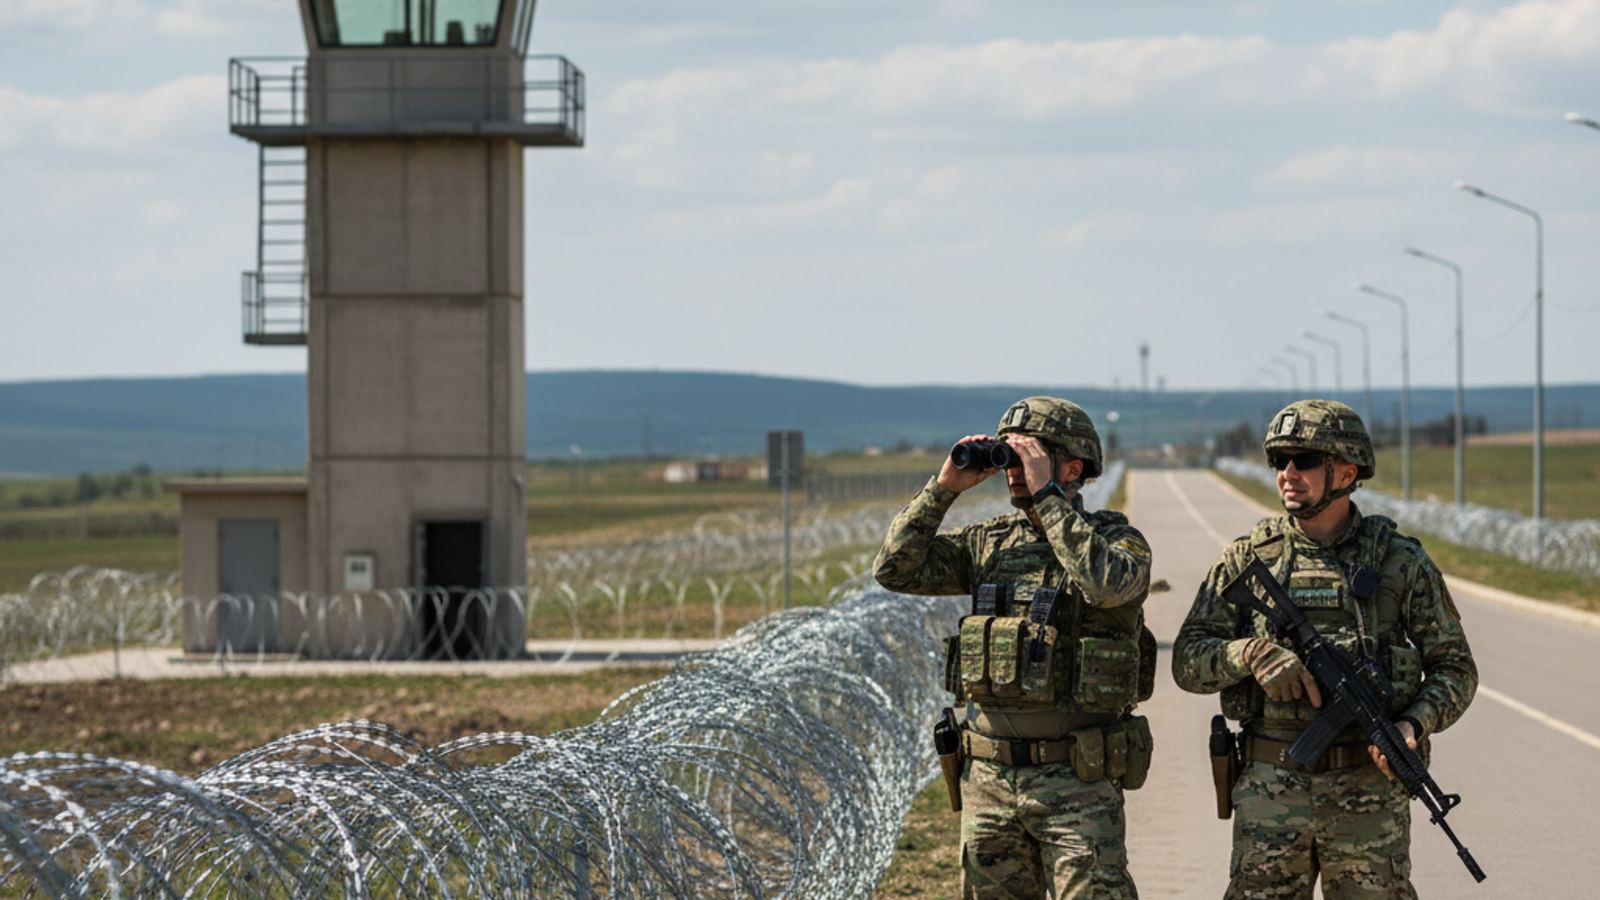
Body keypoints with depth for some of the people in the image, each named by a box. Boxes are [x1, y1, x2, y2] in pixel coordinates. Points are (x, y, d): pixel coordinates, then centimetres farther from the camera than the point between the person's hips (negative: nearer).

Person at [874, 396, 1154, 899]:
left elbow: (1106, 583, -27)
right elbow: (896, 569, 5)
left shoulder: (1118, 540, -4)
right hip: (988, 776, 5)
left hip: (1077, 781, -5)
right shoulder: (989, 544, 11)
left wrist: (1045, 495, -21)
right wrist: (944, 488, -2)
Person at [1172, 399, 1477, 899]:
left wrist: (1414, 726, -13)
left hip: (1370, 786, 0)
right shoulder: (1247, 560, 5)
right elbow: (1188, 661, 2)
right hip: (1271, 786, 0)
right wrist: (1252, 652, -17)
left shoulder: (1401, 563, 3)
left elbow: (1454, 668, 6)